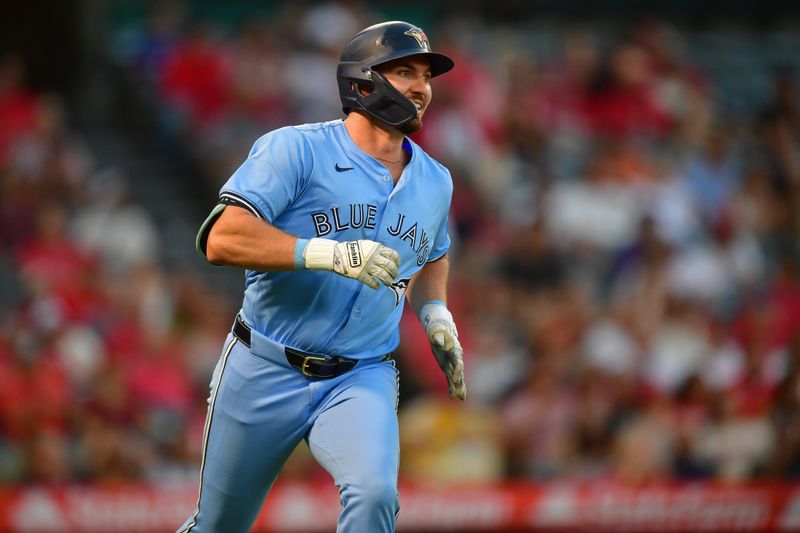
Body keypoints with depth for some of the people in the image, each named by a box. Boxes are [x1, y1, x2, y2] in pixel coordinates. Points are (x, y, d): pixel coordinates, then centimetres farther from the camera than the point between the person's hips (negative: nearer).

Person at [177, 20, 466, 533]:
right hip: (265, 374, -3)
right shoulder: (296, 150, -10)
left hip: (361, 380, 3)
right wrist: (330, 253, -31)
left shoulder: (435, 182, 9)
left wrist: (435, 313, 10)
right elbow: (222, 238, -22)